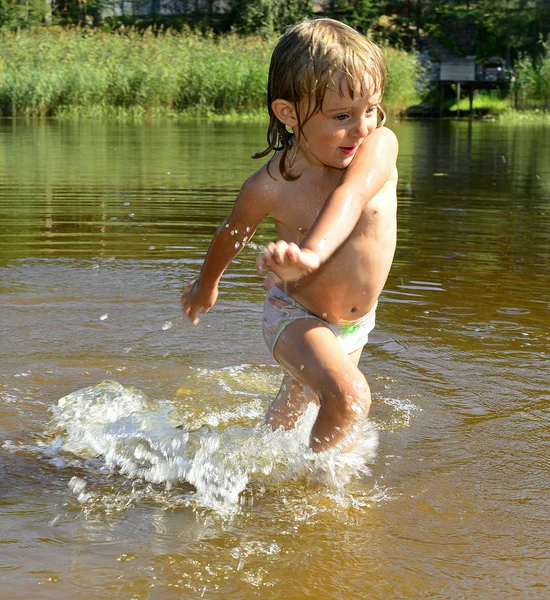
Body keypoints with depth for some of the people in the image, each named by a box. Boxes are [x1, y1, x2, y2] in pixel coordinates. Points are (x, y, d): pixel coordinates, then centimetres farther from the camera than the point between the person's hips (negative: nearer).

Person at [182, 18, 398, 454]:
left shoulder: (380, 146, -24)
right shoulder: (270, 187, -26)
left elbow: (349, 197, -43)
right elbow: (232, 235, -5)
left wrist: (312, 253, -63)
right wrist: (206, 284, 14)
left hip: (356, 322, 4)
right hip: (296, 316, -3)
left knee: (297, 403, 27)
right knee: (349, 395, -29)